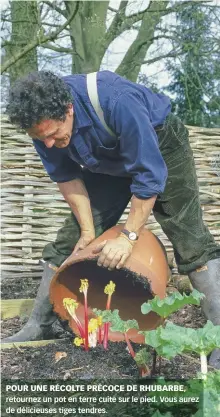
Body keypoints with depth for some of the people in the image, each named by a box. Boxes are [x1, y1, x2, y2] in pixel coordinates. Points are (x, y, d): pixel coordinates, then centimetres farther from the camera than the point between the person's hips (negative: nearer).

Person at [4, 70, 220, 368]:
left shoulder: (117, 103, -42)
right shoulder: (41, 120, -24)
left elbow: (149, 174, -34)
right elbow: (67, 177, -9)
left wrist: (129, 236, -30)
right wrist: (88, 230, -12)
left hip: (160, 147, -4)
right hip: (108, 162, 5)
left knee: (190, 238, -13)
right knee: (70, 240, 0)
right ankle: (38, 326, 11)